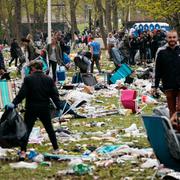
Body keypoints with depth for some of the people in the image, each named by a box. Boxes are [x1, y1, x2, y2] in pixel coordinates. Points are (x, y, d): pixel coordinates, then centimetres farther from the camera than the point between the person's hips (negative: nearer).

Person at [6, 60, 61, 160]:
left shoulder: (28, 79, -10)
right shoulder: (49, 79, 1)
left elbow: (22, 94, -16)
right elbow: (55, 95, 2)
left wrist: (14, 103, -14)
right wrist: (58, 107, 8)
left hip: (31, 109, -3)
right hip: (45, 109, 3)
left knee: (26, 129, 1)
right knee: (49, 129, 17)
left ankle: (23, 152, -8)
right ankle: (56, 149, 21)